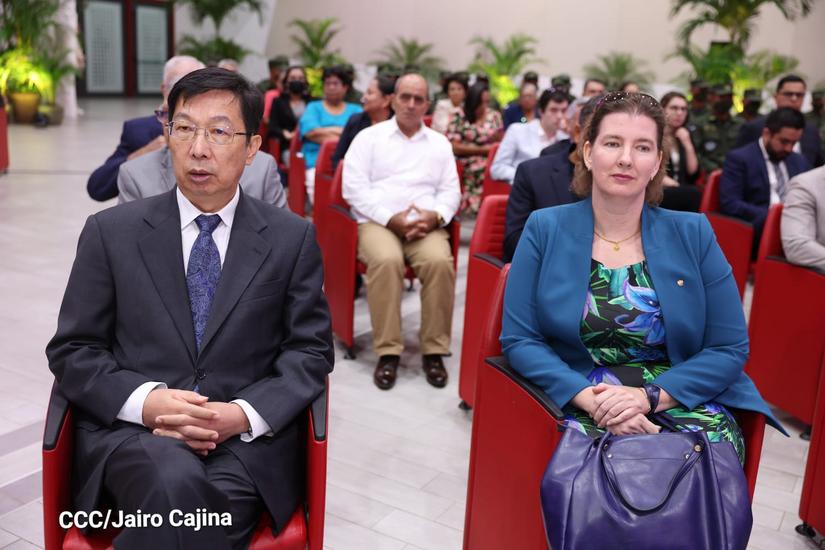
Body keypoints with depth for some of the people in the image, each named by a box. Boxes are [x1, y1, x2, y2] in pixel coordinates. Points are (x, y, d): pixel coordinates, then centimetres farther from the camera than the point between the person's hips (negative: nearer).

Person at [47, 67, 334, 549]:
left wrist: (244, 414, -14)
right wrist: (145, 401, -13)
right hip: (130, 429, 1)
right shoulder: (111, 232, 6)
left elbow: (311, 350, 4)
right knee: (175, 482, -33)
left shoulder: (293, 238, 6)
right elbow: (72, 350, 6)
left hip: (248, 441, 0)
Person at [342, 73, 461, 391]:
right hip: (378, 221, -2)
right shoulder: (368, 137, 9)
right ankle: (387, 352, -25)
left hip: (425, 224, 2)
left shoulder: (439, 143, 19)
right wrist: (390, 218, -14)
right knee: (386, 260, -35)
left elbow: (451, 191, 12)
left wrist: (435, 216, -10)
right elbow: (354, 188, -2)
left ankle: (434, 351, -18)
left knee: (440, 261, -31)